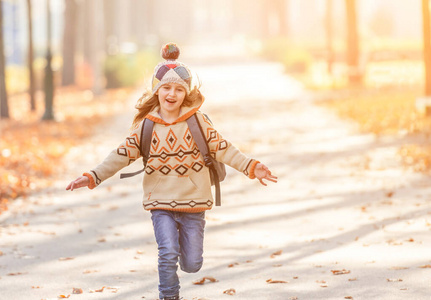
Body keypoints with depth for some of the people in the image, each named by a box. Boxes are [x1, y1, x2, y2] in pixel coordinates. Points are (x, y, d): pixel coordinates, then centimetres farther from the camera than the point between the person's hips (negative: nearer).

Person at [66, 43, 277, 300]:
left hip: (193, 202, 0)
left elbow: (223, 149, -1)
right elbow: (123, 154, 2)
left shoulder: (198, 121, -3)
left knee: (192, 264, 7)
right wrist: (92, 177, -3)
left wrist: (252, 167, -9)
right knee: (168, 255, -16)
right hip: (161, 202, 0)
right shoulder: (146, 125, -1)